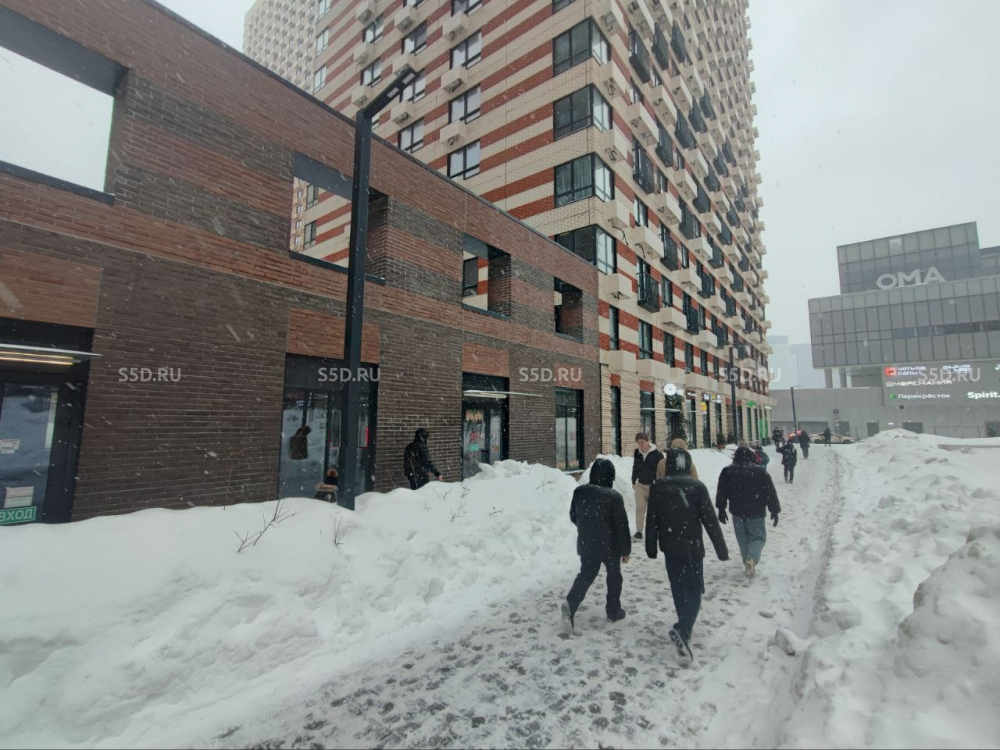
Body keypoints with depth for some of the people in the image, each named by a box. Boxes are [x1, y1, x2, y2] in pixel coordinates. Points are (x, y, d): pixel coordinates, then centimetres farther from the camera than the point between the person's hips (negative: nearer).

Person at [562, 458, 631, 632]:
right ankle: (613, 611, 30)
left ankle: (570, 605, -5)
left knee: (585, 575, 15)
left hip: (586, 544, 4)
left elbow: (573, 517, 6)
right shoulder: (613, 496, -20)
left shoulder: (579, 492, -6)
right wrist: (626, 549, -3)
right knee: (614, 576, 19)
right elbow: (622, 526, -15)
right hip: (609, 546, -3)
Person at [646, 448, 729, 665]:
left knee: (679, 588, 18)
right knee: (694, 590, 6)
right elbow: (710, 520, -10)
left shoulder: (658, 487, -5)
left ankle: (685, 628, 32)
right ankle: (682, 630, -13)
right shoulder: (697, 487, -12)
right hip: (692, 546, -2)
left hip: (670, 546, 3)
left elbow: (651, 520, -1)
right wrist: (721, 549, -1)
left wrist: (651, 547, 9)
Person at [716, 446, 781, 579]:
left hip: (737, 512, 2)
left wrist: (721, 510, 11)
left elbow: (721, 493, 2)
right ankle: (752, 559, -12)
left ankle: (748, 562, 16)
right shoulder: (760, 471, -5)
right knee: (758, 537, 10)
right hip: (756, 513, -1)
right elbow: (770, 493, -4)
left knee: (743, 538, 15)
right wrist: (774, 511, 5)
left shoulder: (727, 472, 0)